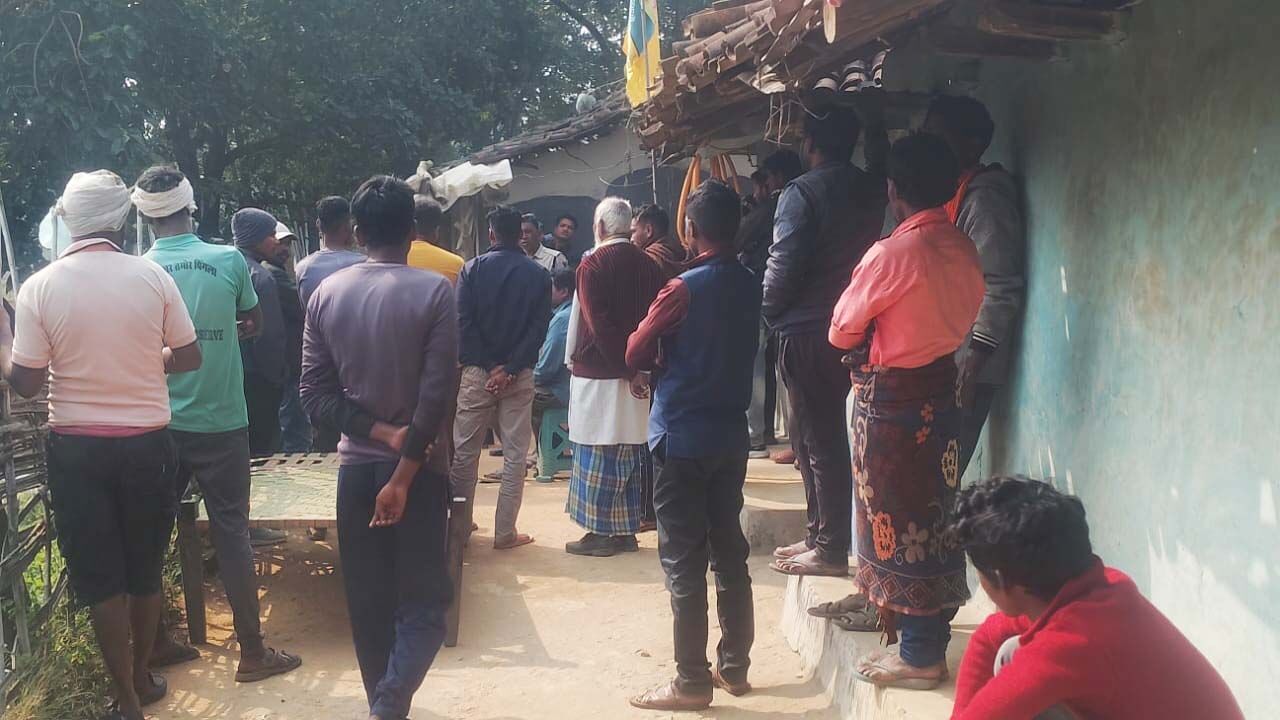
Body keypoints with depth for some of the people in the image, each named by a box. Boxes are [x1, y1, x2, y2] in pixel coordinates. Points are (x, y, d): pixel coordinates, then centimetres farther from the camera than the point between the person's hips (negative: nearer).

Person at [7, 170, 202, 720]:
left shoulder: (40, 288, -10)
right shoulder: (152, 277, -7)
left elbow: (25, 383, -8)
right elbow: (189, 358, 0)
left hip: (77, 447, -1)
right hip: (147, 442, 1)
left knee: (100, 578, 9)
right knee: (146, 571, 17)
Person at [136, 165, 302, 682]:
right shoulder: (229, 261, -9)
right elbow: (254, 322, 8)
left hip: (159, 424, 2)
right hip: (220, 423, -2)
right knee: (231, 533, 5)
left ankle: (154, 641, 25)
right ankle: (252, 653, 10)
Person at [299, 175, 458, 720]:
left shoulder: (325, 294, 0)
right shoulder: (434, 291, -11)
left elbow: (316, 395, -4)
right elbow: (436, 394, -17)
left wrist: (383, 434, -8)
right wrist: (404, 473, -13)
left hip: (356, 466, 4)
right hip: (419, 466, -3)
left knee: (368, 602, 13)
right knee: (424, 600, 3)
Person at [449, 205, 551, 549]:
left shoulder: (472, 269, -1)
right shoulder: (538, 275, 2)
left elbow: (464, 323, -8)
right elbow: (539, 328, -6)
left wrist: (487, 366, -7)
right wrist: (510, 369, -9)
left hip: (476, 374, 0)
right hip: (519, 376, 0)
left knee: (465, 451, 10)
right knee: (515, 455, 6)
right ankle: (505, 531, 6)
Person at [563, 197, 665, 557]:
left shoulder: (593, 265, -11)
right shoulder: (649, 265, 6)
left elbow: (599, 325, -17)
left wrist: (628, 371, -14)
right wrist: (639, 367, 6)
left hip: (598, 374, -5)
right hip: (638, 374, 6)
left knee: (597, 454, 2)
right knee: (631, 452, 11)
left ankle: (600, 532, 5)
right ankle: (625, 530, 17)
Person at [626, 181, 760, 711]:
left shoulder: (684, 288, -15)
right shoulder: (750, 285, 4)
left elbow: (636, 356, -8)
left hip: (683, 435, -6)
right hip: (731, 433, 7)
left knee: (684, 563, -1)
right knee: (730, 554, 13)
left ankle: (692, 682, 4)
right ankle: (734, 667, 22)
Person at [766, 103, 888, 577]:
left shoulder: (802, 193, -13)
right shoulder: (870, 189, 5)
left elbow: (783, 266, -15)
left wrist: (771, 313, -2)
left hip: (807, 332, -7)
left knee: (817, 441, -1)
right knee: (826, 436, 16)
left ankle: (830, 549, 5)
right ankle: (823, 535, 23)